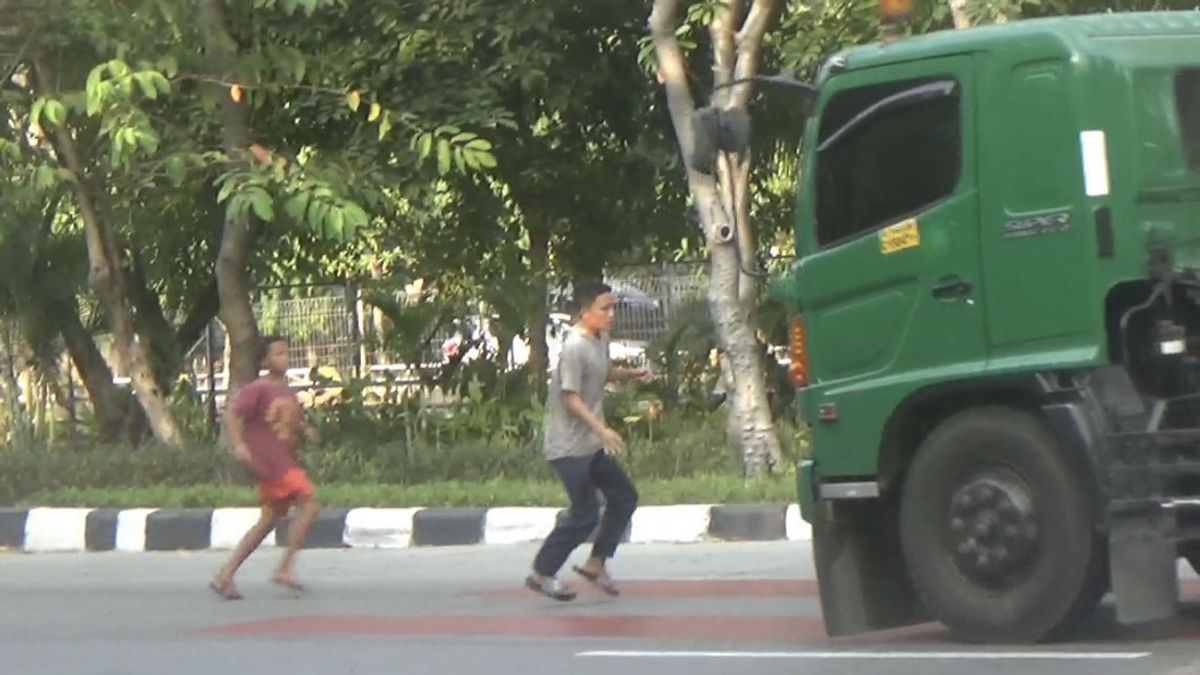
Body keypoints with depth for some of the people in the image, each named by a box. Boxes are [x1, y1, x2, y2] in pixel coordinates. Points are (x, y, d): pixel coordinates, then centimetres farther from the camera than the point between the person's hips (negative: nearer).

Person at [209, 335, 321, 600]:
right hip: (271, 462, -9)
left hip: (285, 463, 9)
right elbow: (232, 416, -15)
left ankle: (224, 576, 14)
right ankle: (284, 568, -14)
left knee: (269, 521, 12)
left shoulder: (287, 392, 17)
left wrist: (306, 430, 6)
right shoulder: (258, 389, -8)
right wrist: (238, 444, -30)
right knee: (309, 505, -17)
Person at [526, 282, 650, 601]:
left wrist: (631, 374, 9)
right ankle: (541, 574, 6)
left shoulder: (600, 340, 7)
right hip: (569, 447, -9)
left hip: (593, 444, 9)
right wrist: (602, 429, -29)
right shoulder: (575, 347, -20)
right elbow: (571, 397, -23)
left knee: (624, 497, 10)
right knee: (585, 514, -6)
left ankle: (596, 563, 21)